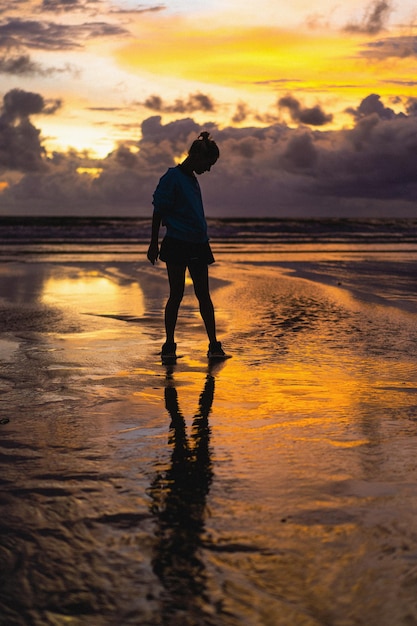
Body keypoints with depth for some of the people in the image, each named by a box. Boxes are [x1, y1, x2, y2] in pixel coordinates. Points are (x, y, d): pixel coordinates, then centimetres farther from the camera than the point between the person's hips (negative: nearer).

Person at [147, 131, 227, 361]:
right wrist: (154, 244, -9)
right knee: (176, 294, -1)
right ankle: (169, 345, 10)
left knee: (203, 295, 4)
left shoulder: (192, 179, 15)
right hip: (176, 245, -7)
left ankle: (214, 345, 5)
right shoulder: (172, 177, -9)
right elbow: (158, 212, -8)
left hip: (198, 246, 7)